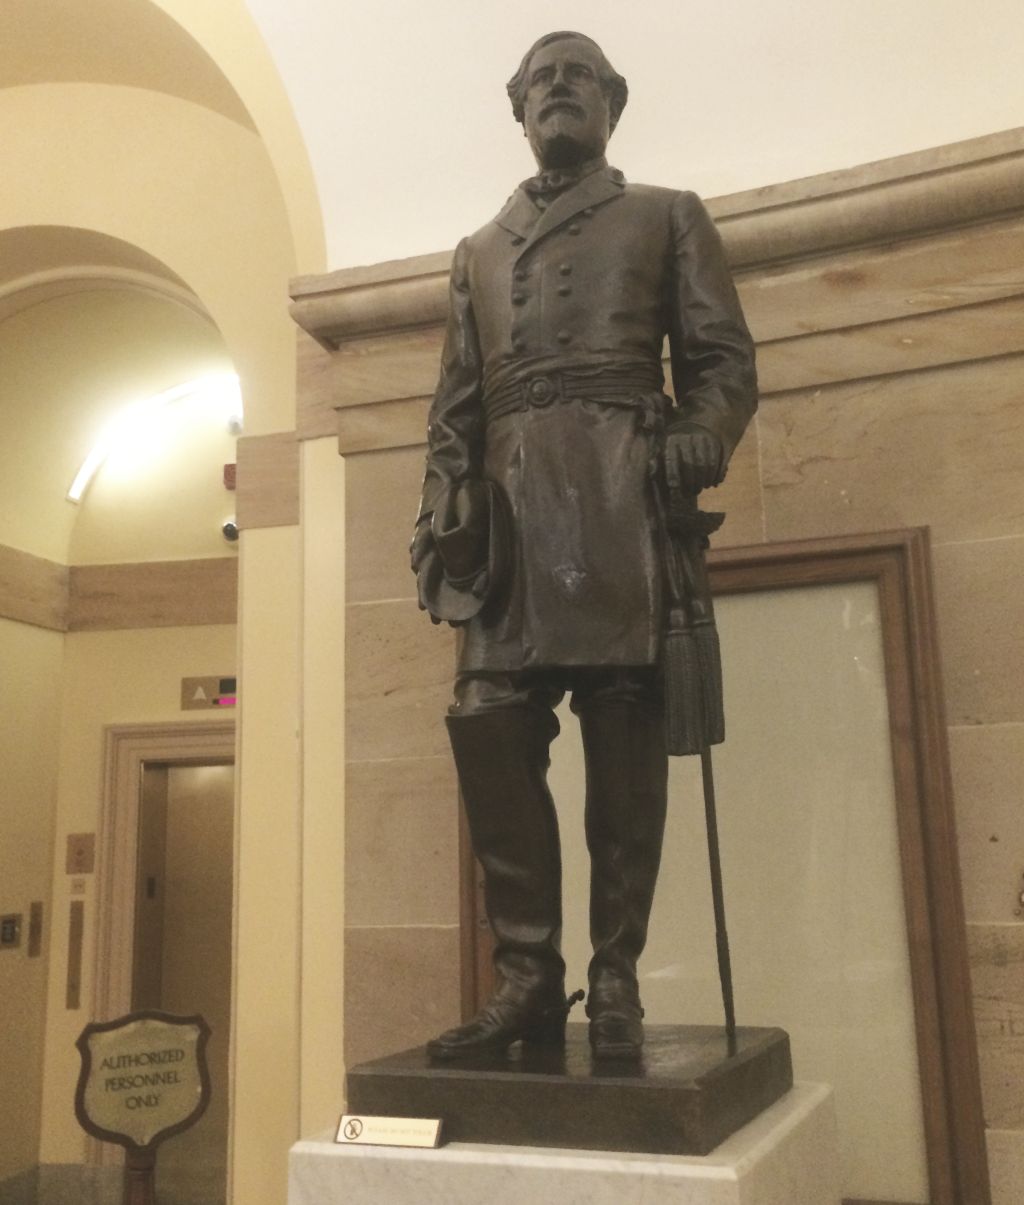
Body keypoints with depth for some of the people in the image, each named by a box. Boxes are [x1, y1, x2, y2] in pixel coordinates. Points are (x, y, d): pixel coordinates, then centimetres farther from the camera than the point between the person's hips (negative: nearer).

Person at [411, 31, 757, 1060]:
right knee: (489, 728, -7)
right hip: (511, 510, 3)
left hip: (624, 502, -3)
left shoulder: (667, 216, 19)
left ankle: (615, 980, 3)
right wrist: (441, 517, 6)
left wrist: (696, 440, -13)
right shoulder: (477, 252, 27)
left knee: (623, 737, -5)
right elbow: (455, 405, 20)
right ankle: (528, 975, 1)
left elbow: (725, 361, 8)